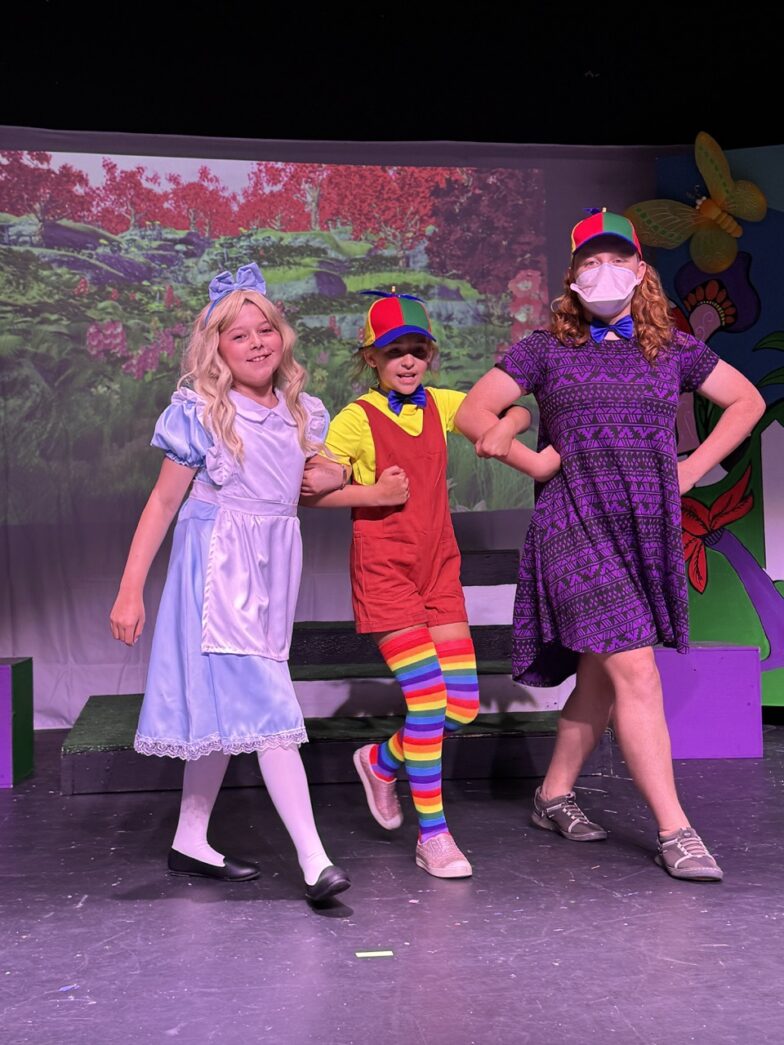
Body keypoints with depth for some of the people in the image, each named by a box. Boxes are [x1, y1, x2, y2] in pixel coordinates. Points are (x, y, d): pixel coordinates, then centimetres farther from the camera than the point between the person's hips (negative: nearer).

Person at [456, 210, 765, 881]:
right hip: (578, 525, -4)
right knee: (636, 673, -12)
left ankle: (555, 796, 29)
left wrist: (692, 469, 9)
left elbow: (747, 401, 19)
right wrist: (499, 435, -14)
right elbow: (473, 409, 5)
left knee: (600, 675, 11)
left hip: (651, 529, 4)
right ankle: (676, 832, -6)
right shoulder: (546, 349, 3)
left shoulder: (674, 350, 10)